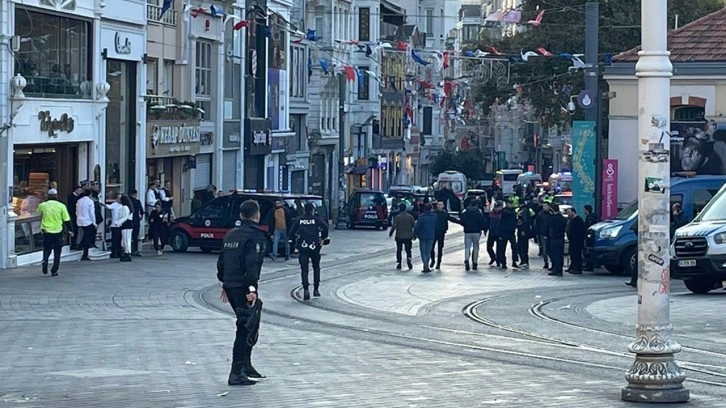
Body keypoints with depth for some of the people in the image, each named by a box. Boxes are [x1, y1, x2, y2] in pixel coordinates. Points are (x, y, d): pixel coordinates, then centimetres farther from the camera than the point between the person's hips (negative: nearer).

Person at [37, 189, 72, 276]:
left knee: (47, 249, 15)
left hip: (46, 231, 1)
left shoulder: (43, 205, -2)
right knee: (57, 252, 9)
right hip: (58, 232, -1)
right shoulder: (61, 206, -4)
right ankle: (54, 271, 7)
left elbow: (37, 214, 18)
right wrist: (70, 230, 7)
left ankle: (45, 261, -14)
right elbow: (66, 219, -2)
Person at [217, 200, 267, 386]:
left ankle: (246, 365, 26)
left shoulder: (231, 234, 16)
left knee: (247, 325, 21)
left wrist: (224, 283, 27)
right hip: (243, 287, -9)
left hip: (230, 285, 9)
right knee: (246, 328, -6)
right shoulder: (255, 236, -10)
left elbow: (221, 261, 21)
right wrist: (252, 288, -23)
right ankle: (236, 373, -10)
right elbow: (252, 263, -20)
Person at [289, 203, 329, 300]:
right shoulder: (316, 219, 0)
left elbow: (292, 232, 1)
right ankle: (316, 289, 16)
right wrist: (323, 238, -5)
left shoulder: (299, 220, 5)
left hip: (303, 247, 1)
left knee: (304, 269, 0)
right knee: (316, 268, 16)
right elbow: (325, 226, -17)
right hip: (314, 247, -1)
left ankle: (306, 290, -15)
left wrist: (296, 240, 14)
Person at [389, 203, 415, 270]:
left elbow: (394, 226, -12)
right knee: (408, 250, 7)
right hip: (408, 237, 1)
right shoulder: (410, 216, -2)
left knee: (399, 250, 11)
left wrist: (390, 233, 4)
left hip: (399, 236, -1)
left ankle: (398, 263, 11)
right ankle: (409, 259, -17)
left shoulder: (397, 217, -9)